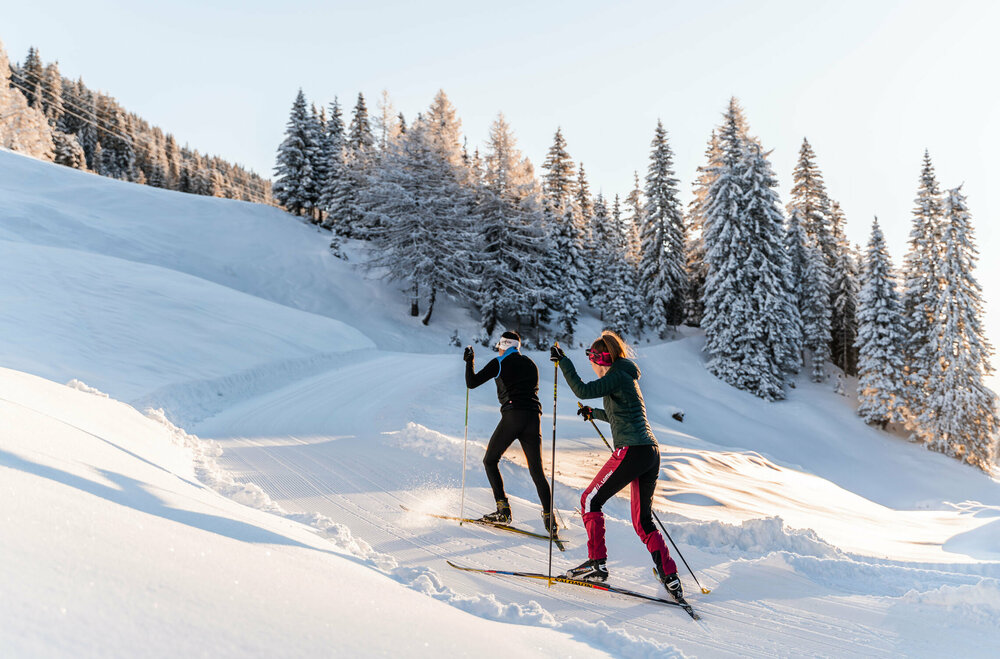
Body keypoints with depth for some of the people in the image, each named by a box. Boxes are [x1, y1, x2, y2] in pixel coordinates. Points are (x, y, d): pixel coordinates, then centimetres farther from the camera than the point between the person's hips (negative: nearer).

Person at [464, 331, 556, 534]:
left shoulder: (499, 363, 5)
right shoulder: (530, 364, 19)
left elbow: (472, 383, 5)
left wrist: (469, 362, 20)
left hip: (512, 416, -5)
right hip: (534, 417, 5)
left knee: (490, 461, 12)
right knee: (537, 470, 9)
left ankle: (503, 510, 2)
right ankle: (549, 517, -3)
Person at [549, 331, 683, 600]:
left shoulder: (617, 376, -5)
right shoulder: (627, 377, 23)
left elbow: (583, 390, -17)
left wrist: (563, 361, -9)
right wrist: (594, 414, 47)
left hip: (632, 451, -9)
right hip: (652, 452, 9)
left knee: (591, 500, 3)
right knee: (643, 521, 13)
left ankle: (597, 563, -1)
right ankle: (670, 577, 8)